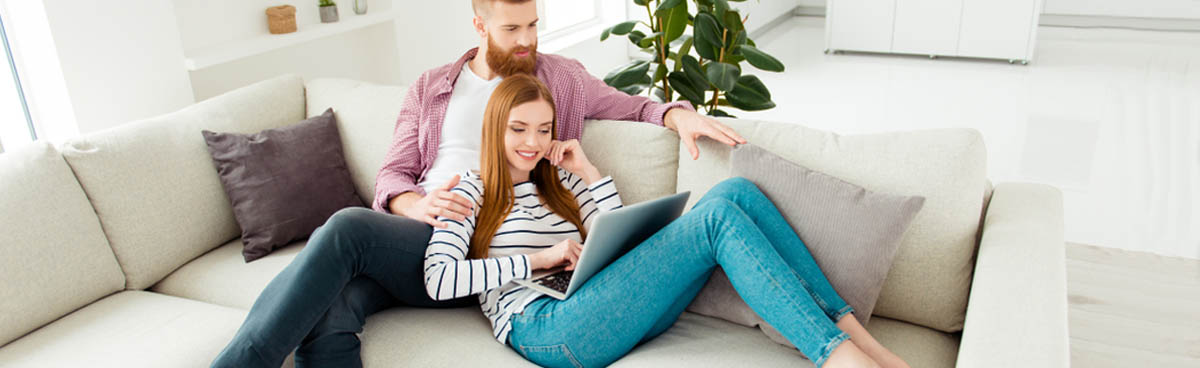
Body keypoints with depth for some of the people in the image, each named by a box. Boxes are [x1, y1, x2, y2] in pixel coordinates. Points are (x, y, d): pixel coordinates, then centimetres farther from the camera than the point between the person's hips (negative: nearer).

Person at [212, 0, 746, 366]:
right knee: (331, 310, -31)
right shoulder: (430, 89, 20)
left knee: (348, 228, -30)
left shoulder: (561, 77, 16)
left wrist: (678, 113, -2)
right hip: (413, 234, 3)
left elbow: (632, 105, 23)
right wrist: (417, 204, -10)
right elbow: (392, 175, 15)